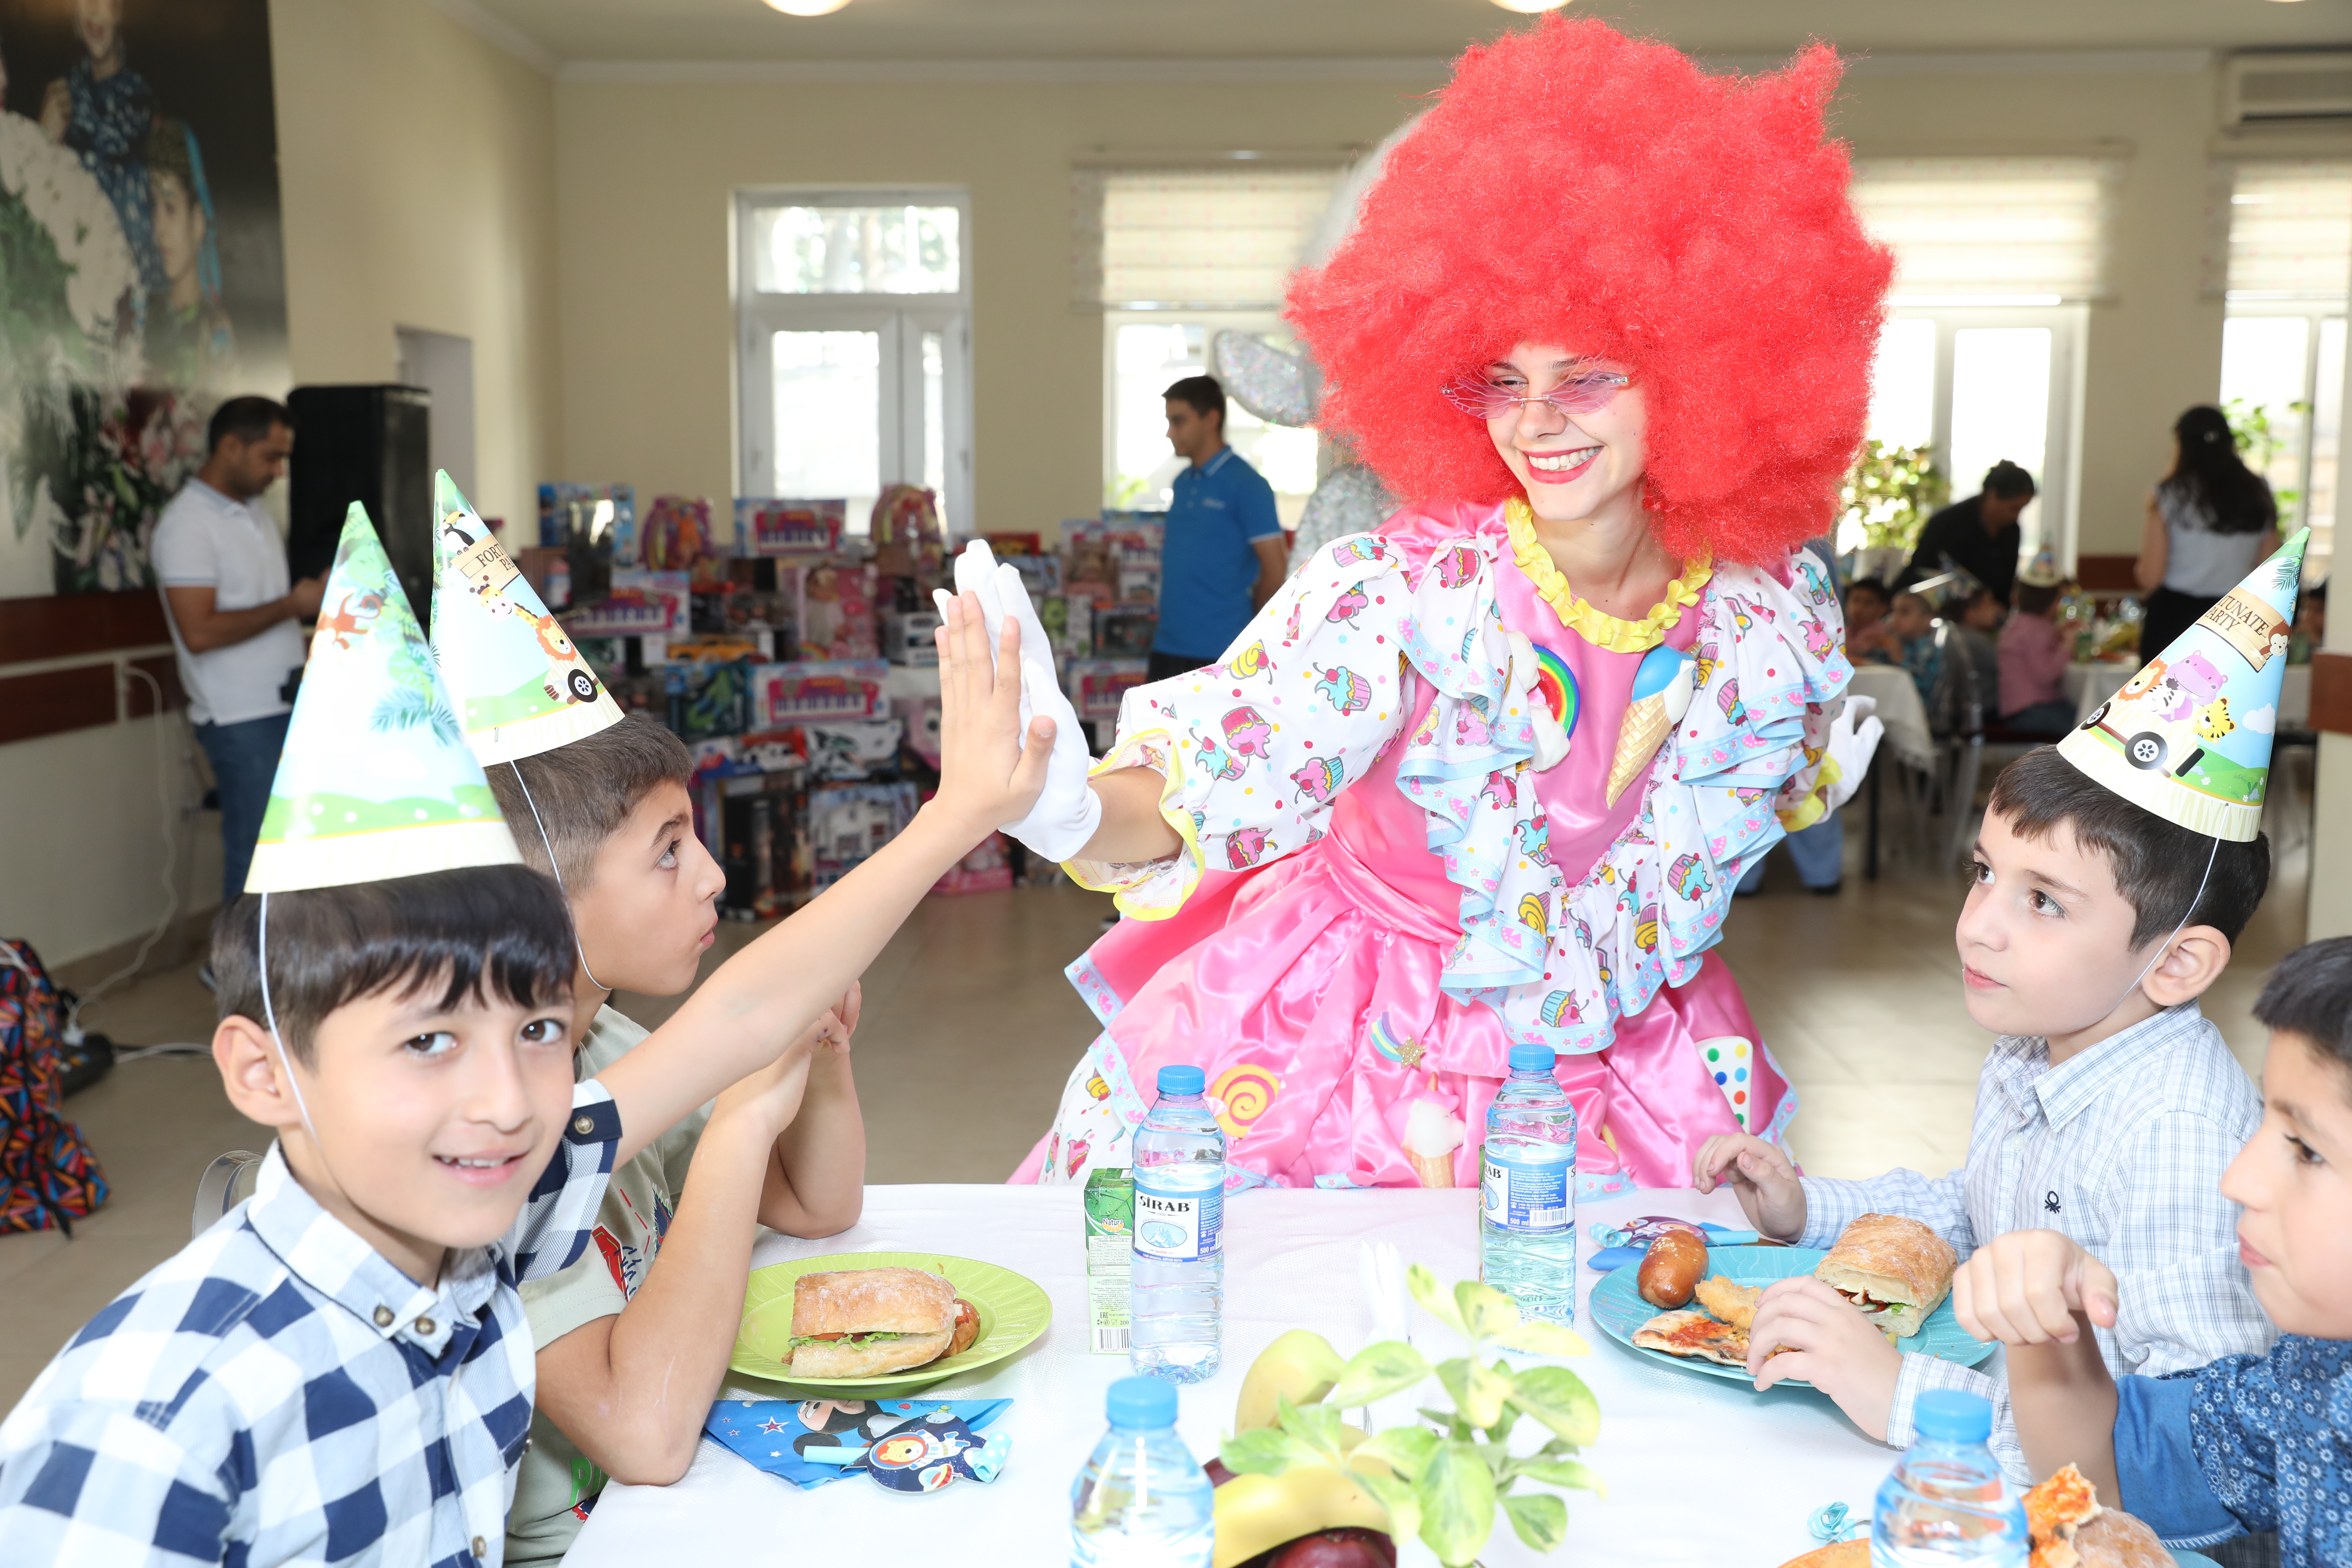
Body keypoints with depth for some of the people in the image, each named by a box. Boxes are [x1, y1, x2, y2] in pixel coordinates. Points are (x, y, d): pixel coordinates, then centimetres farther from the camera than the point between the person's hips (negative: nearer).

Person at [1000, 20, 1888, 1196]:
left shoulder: (1776, 626, -11)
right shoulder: (1401, 590, -21)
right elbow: (1190, 800, -29)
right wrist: (1073, 807, -49)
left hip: (1608, 1059, 3)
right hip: (1326, 1043, -3)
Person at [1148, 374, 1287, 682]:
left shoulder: (1246, 485, -10)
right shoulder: (1182, 484, 12)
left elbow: (1275, 569, -12)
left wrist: (1242, 619, 0)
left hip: (1221, 652, -7)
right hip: (1169, 645, 7)